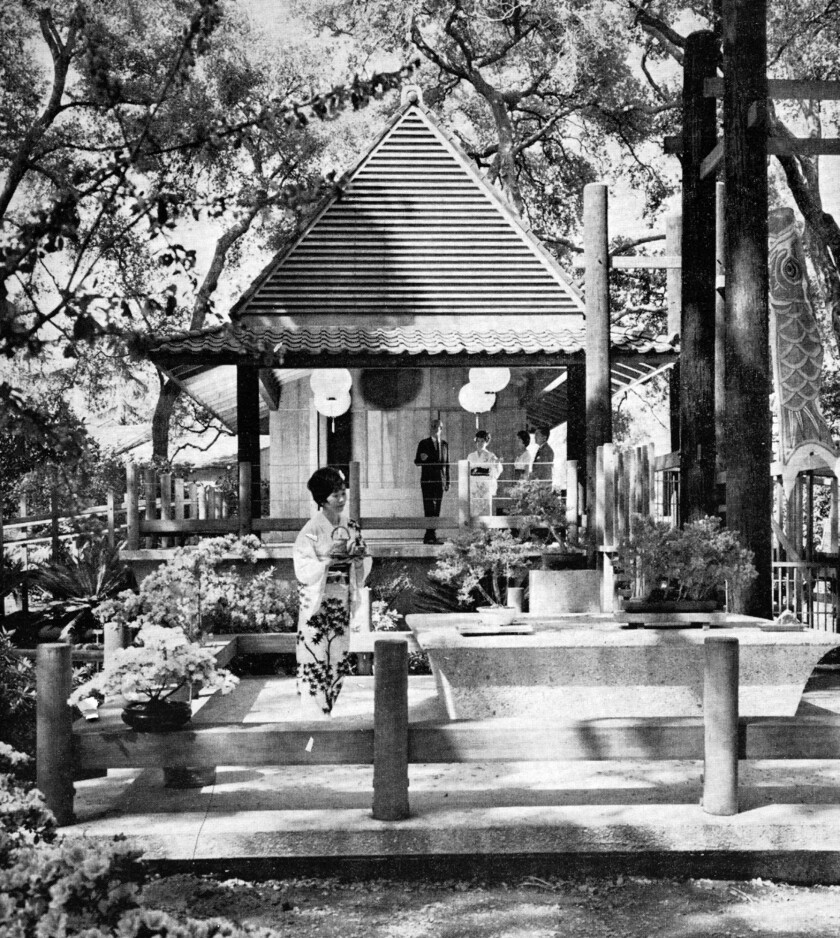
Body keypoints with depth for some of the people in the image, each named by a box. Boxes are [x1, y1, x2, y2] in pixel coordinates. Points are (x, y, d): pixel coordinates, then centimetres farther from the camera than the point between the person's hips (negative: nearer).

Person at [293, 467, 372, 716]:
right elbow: (303, 572, -13)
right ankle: (312, 713, -2)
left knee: (337, 659, 9)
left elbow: (360, 570, 17)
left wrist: (360, 557, -4)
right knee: (314, 658, -7)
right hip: (317, 602, -6)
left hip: (341, 601, 6)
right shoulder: (311, 530, -9)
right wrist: (327, 558, -24)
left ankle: (328, 710, 19)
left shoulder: (349, 527, 9)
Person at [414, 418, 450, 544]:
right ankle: (430, 535, -11)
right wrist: (422, 459, -20)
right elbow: (417, 462, 4)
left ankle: (432, 536, 6)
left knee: (436, 510, 3)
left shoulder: (444, 444, 13)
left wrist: (447, 482, 10)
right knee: (429, 509, -9)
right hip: (427, 480, -3)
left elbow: (446, 464, 14)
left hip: (440, 480, 3)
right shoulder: (423, 443, 3)